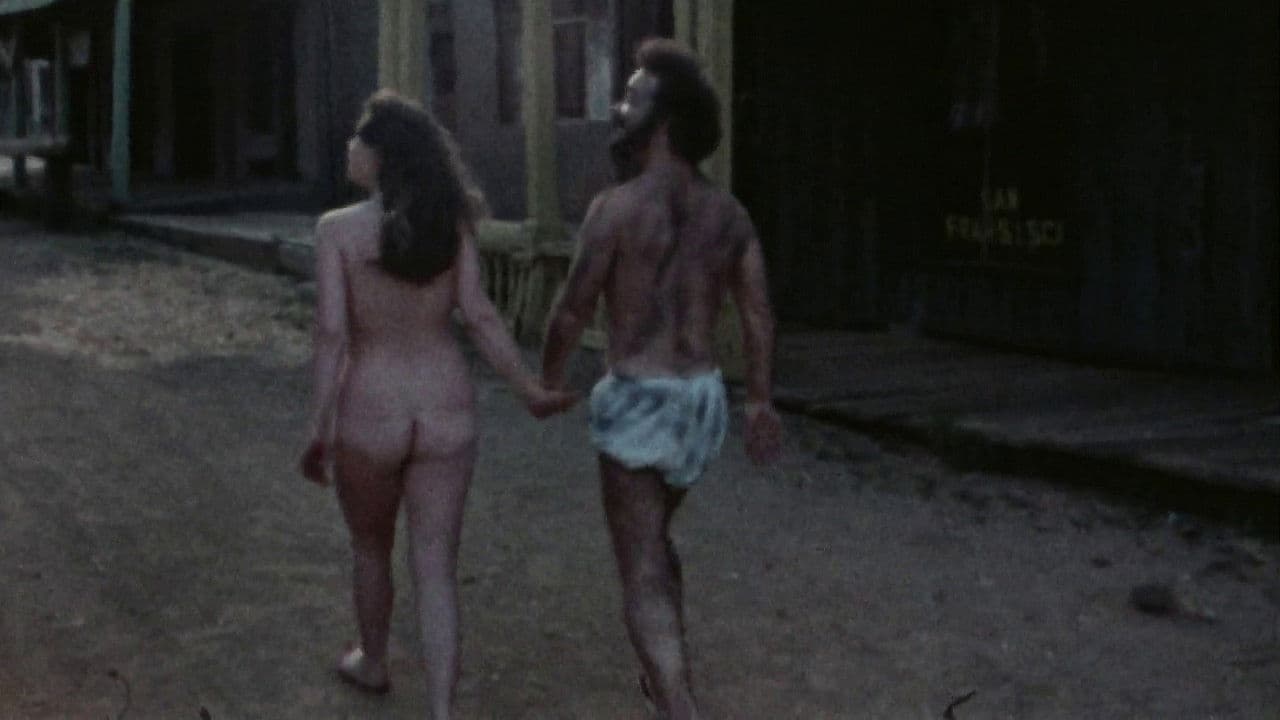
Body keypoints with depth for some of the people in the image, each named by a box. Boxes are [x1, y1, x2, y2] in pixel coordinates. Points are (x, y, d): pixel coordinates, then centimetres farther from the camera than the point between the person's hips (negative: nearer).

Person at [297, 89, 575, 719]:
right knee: (436, 573, 5)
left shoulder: (337, 228, -10)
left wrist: (318, 428, -12)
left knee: (370, 546, 25)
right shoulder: (450, 222, -2)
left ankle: (373, 663, 47)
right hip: (447, 413, 2)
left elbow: (332, 331, -15)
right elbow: (478, 315, -7)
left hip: (369, 414, -2)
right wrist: (530, 390, 0)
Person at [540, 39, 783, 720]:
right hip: (701, 401, 7)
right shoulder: (729, 211, 4)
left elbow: (572, 311, -10)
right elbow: (759, 314, 7)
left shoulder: (615, 206, -16)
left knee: (642, 580, -2)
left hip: (636, 405, -7)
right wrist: (760, 402, 18)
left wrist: (547, 376, 10)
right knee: (651, 537, 30)